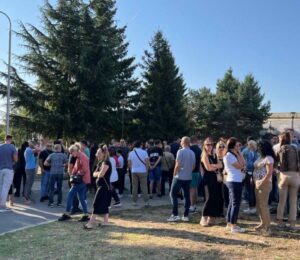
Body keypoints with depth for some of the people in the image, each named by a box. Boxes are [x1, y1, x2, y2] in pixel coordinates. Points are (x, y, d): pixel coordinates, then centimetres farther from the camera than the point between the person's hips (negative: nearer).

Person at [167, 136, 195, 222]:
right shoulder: (192, 153, 7)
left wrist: (174, 174, -3)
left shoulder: (181, 151, -13)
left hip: (179, 177, -6)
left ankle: (175, 215, -3)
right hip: (188, 177, 6)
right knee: (187, 196, 9)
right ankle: (186, 216, 11)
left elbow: (177, 165, -14)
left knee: (173, 194, 2)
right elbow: (193, 166, 13)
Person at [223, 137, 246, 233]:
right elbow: (240, 166, -17)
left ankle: (229, 224, 19)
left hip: (234, 181, 10)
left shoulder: (233, 155, 16)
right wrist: (238, 154, -9)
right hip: (234, 181, -10)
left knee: (232, 203, 13)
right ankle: (233, 226, -3)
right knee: (236, 203, -7)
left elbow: (243, 164, 9)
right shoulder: (229, 155, -14)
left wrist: (239, 154, 5)